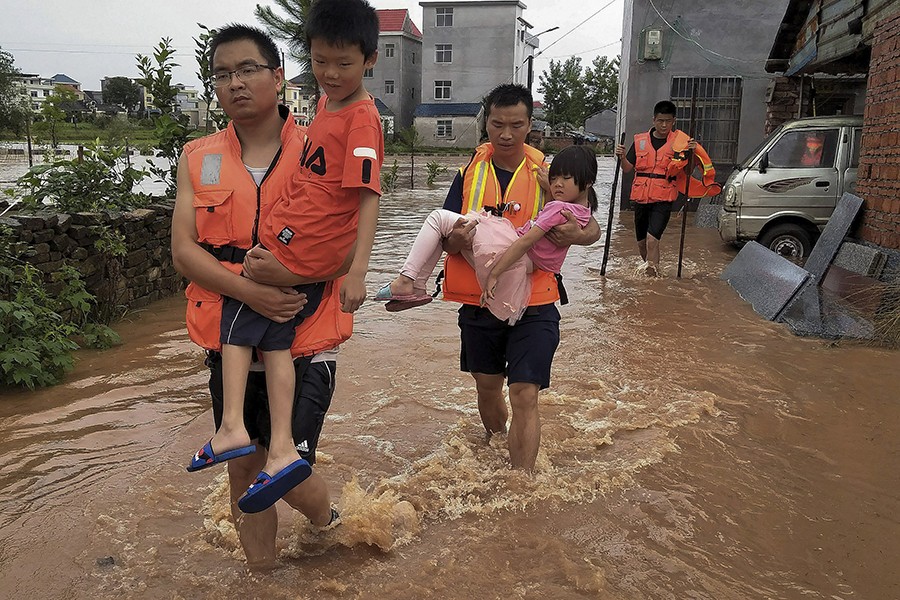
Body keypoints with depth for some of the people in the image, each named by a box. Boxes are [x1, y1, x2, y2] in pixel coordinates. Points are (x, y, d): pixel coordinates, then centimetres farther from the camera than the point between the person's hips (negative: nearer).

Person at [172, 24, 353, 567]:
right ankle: (261, 571, 38)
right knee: (244, 470, 14)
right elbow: (184, 250, -3)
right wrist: (251, 291, -19)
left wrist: (291, 272, -26)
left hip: (304, 342, -3)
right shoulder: (198, 159, 6)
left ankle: (330, 518, 33)